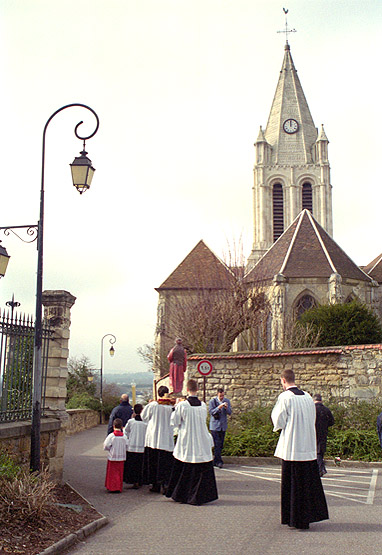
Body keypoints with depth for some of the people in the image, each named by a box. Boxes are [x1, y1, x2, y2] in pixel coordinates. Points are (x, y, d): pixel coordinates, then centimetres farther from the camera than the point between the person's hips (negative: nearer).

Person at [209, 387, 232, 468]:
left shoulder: (227, 401, 5)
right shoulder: (212, 401, -6)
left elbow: (229, 412, 2)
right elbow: (211, 412, -14)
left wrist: (226, 408, -19)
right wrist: (218, 407, -27)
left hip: (223, 426, 5)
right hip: (215, 426, -5)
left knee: (221, 445, 7)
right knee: (217, 444, -11)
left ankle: (215, 461, 15)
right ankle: (219, 461, -9)